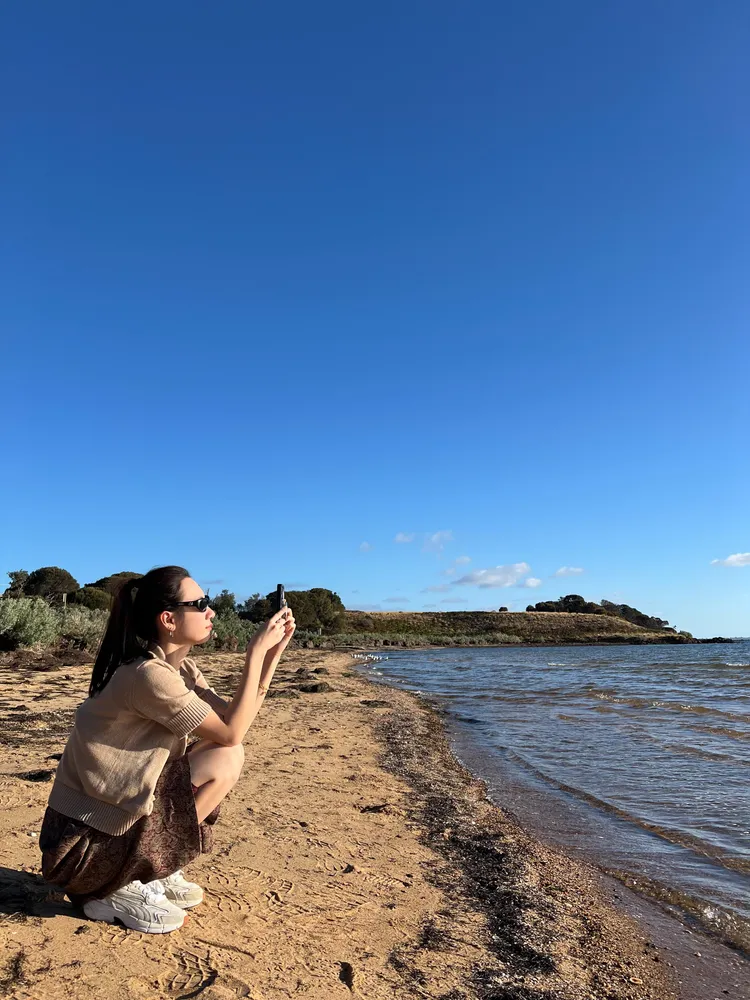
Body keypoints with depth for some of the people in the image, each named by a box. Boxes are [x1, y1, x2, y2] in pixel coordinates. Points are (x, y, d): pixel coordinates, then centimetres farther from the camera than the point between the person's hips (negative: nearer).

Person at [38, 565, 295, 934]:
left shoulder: (179, 666, 4)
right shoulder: (149, 675, -25)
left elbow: (233, 718, 0)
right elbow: (232, 733, -21)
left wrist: (273, 651, -5)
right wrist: (256, 651, -19)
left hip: (116, 813, 9)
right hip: (83, 842, -9)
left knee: (221, 751, 3)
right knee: (224, 761, -15)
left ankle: (156, 873, 11)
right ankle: (121, 892, -4)